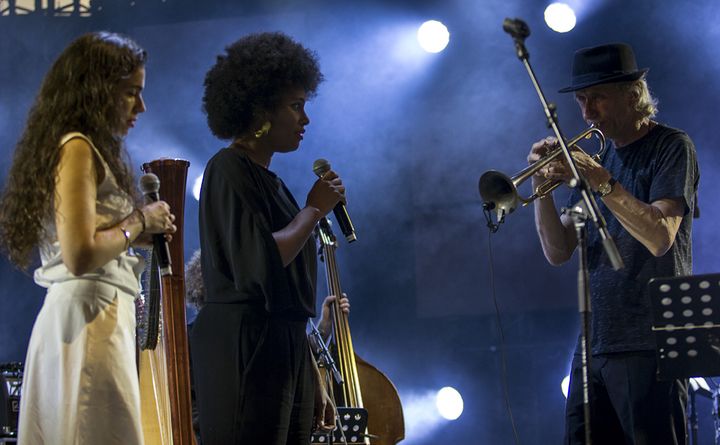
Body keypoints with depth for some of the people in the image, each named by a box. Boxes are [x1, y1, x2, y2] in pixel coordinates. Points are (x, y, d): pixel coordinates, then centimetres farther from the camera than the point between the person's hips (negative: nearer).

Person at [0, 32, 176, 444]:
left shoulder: (83, 148, 18)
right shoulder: (77, 149, -10)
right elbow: (80, 255, -20)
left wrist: (139, 230, 9)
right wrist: (139, 223, -8)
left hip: (69, 315, 10)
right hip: (92, 319, -10)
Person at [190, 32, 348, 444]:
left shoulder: (268, 179, 19)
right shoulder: (229, 170, -7)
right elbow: (260, 264, -21)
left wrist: (314, 382, 19)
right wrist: (314, 209, -7)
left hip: (288, 354, 9)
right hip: (246, 349, -8)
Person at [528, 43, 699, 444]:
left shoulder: (672, 147, -2)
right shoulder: (600, 158, 18)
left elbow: (660, 237, -17)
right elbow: (559, 252, 11)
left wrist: (601, 181, -19)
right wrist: (543, 187, -2)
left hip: (649, 346, -7)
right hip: (594, 346, 7)